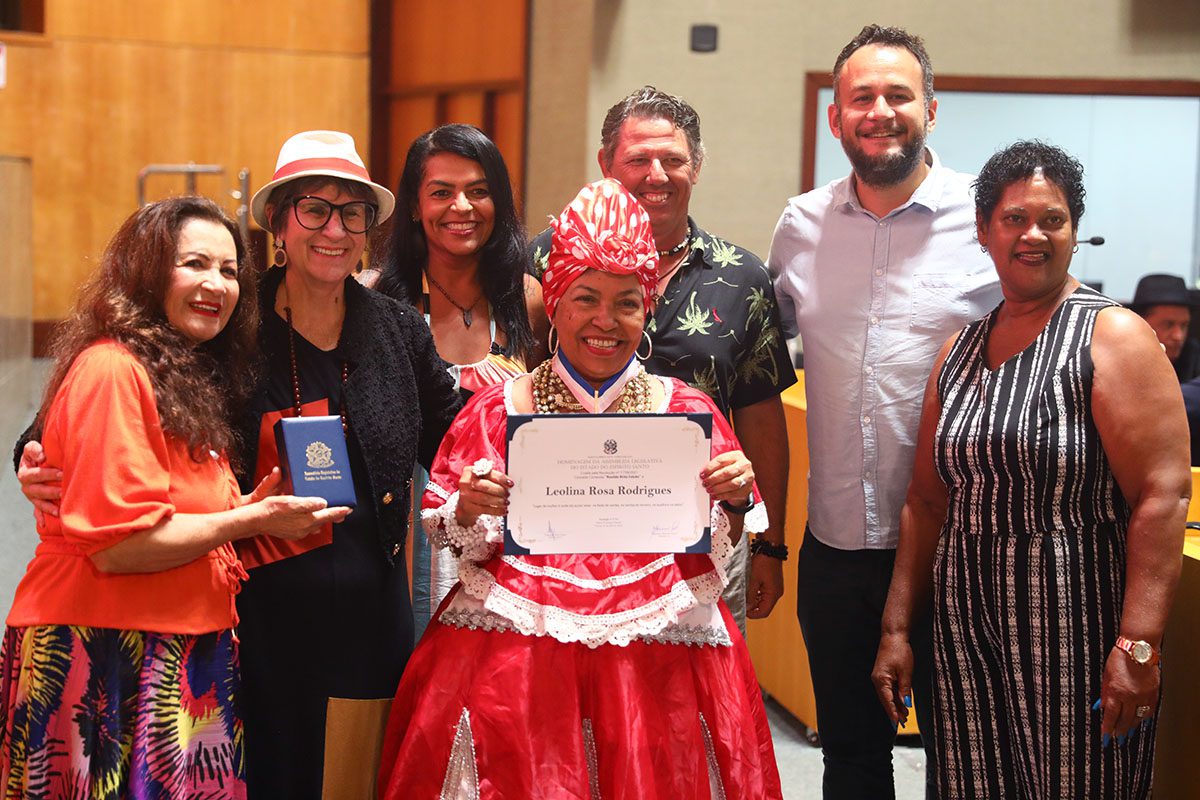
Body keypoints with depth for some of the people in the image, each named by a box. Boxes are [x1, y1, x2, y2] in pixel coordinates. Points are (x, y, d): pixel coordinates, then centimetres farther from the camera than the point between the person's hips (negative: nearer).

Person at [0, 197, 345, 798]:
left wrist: (249, 508, 5)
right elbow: (116, 542, -20)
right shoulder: (110, 370, -14)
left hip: (184, 654, 9)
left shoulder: (192, 378, 17)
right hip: (106, 656, -9)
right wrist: (251, 520, -12)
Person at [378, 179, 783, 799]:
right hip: (515, 649, 0)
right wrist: (468, 509, -13)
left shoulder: (688, 412, 5)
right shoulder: (497, 410, 3)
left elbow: (715, 551, 9)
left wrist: (735, 501, -10)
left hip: (658, 658, 1)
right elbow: (453, 540, 7)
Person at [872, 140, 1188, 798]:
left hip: (1075, 637, -5)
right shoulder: (959, 350, 11)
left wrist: (1138, 645, -20)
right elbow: (928, 501, 14)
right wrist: (896, 626, 10)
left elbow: (1162, 496, -14)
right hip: (966, 636, 5)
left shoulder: (1112, 337, -7)